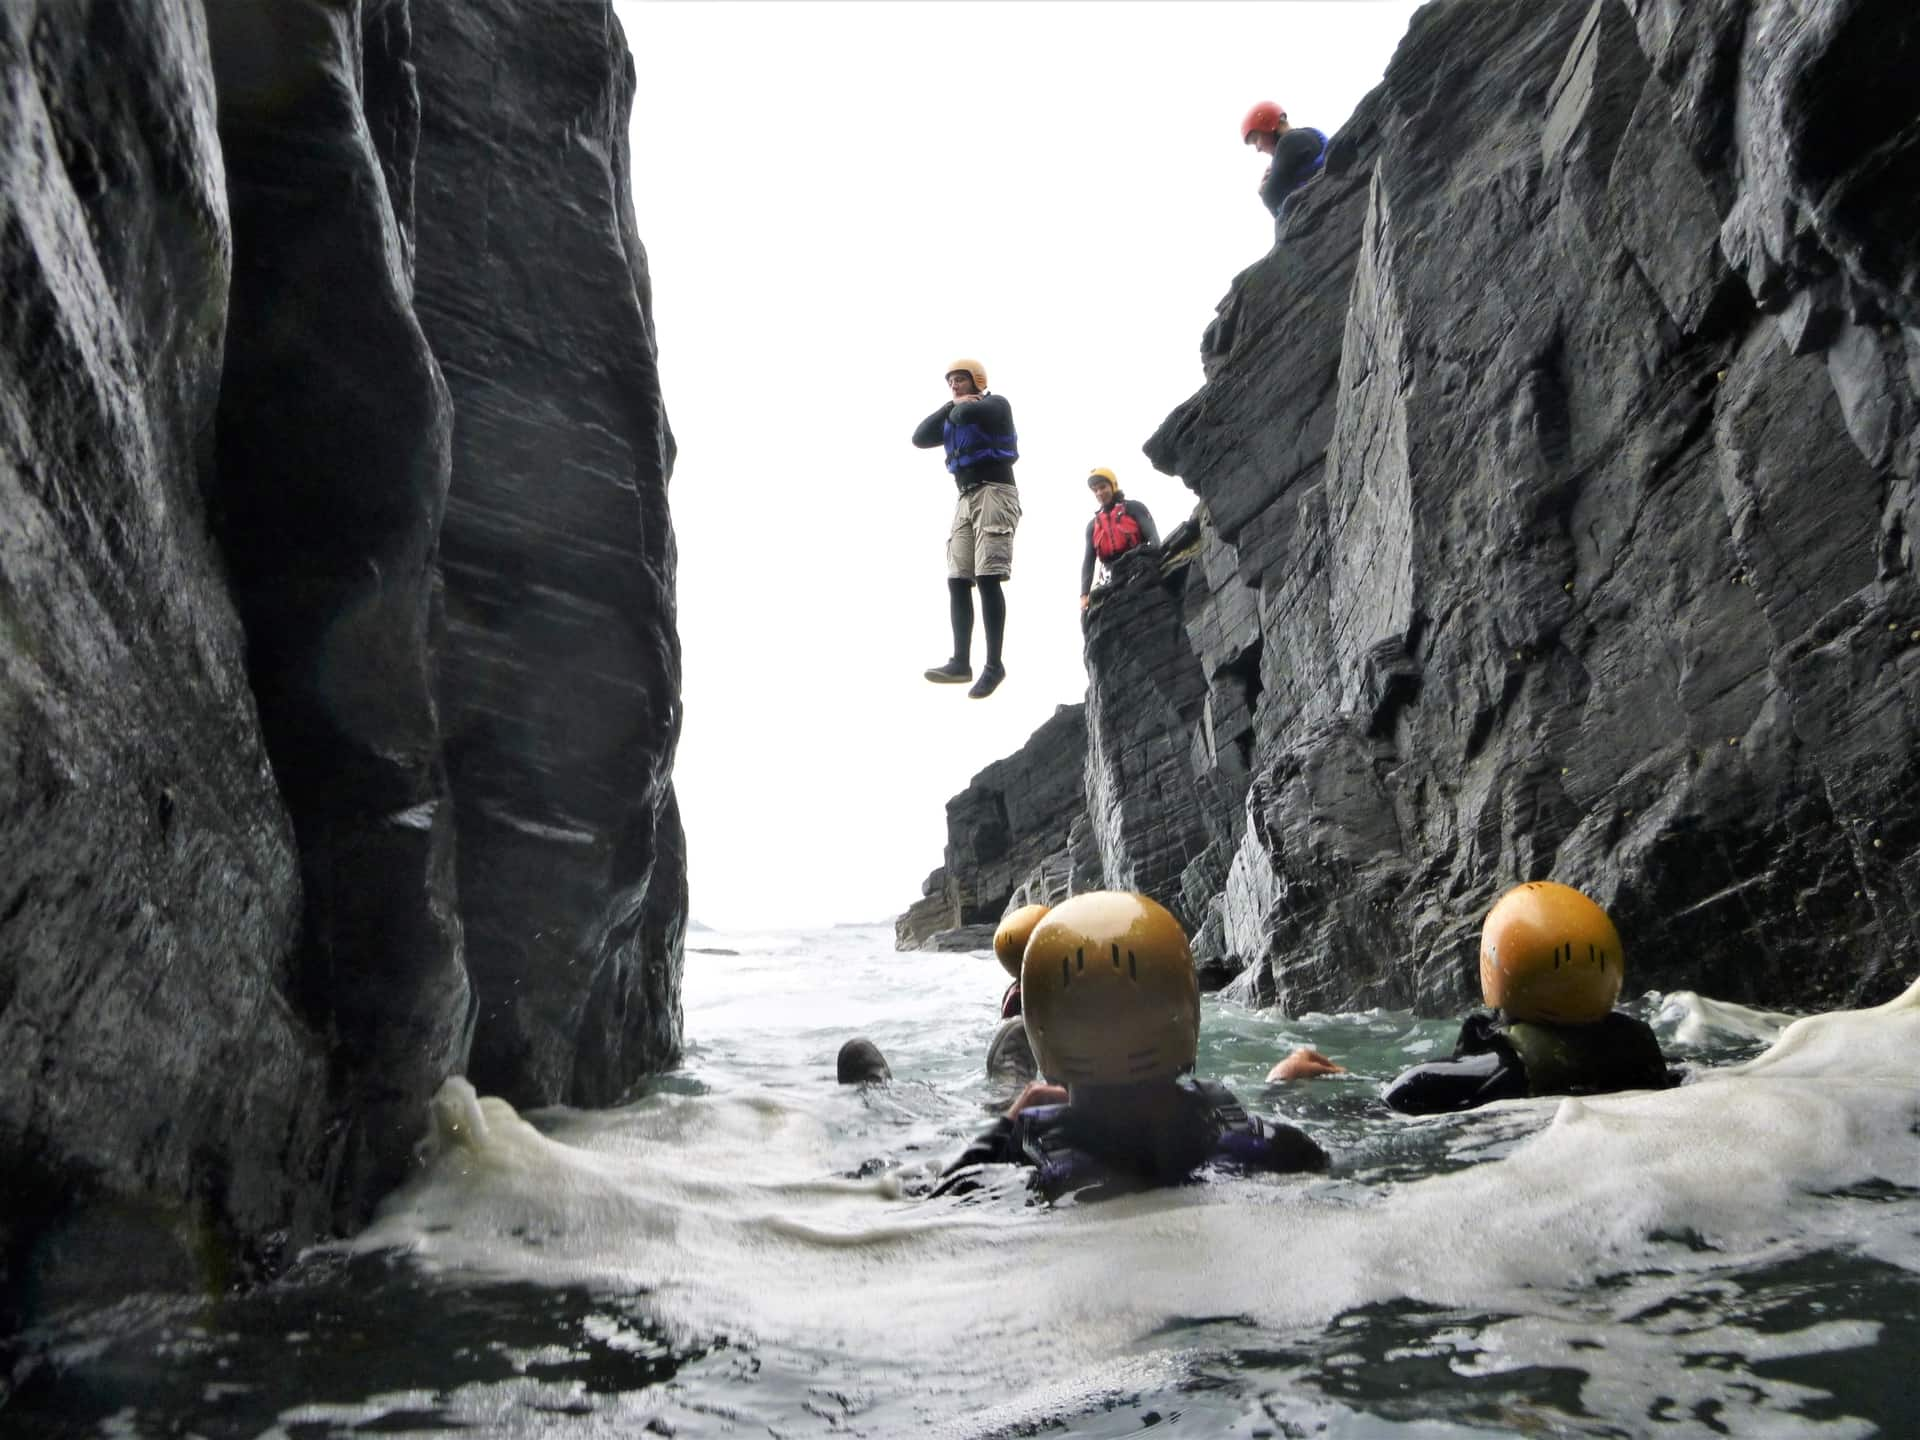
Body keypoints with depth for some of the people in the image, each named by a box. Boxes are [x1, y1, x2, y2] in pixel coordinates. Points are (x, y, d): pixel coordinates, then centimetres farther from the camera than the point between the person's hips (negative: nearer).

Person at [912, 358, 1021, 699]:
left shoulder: (996, 404, 5)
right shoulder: (953, 419, 26)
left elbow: (967, 414, -16)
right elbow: (920, 438, 11)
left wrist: (959, 406, 7)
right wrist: (950, 406, 5)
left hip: (994, 492, -7)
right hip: (965, 499, 7)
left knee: (988, 578, -17)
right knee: (957, 581, -4)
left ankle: (994, 664, -18)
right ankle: (961, 662, -7)